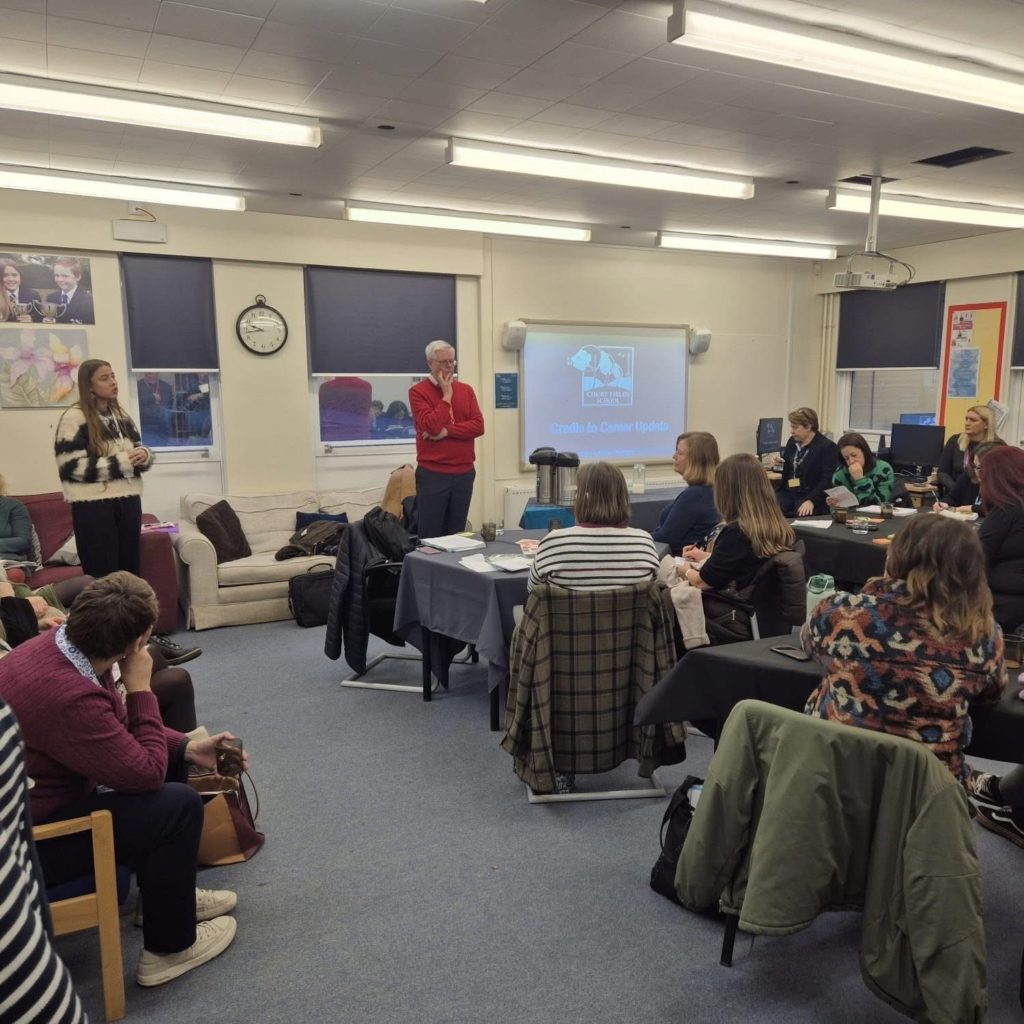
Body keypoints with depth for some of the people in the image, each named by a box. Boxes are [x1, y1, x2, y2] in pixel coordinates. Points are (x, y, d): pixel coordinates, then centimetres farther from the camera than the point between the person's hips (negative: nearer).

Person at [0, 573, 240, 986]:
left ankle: (170, 893, 26)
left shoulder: (61, 644, -7)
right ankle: (169, 946, 4)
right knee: (180, 804, -17)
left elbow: (120, 728, 8)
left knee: (172, 758, 13)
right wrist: (140, 688, -19)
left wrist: (189, 747, -1)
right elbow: (146, 773, -25)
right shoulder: (67, 694, -36)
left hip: (42, 790, 10)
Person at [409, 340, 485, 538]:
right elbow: (432, 426, -16)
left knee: (457, 534, 12)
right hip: (432, 474, -4)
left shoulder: (466, 390, 10)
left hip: (464, 473, 4)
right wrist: (447, 395, -9)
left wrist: (446, 431, -12)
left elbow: (478, 426, -2)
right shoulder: (418, 391, -3)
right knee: (431, 535, 1)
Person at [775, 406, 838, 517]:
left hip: (811, 496, -5)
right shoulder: (792, 441, 13)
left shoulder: (827, 447, -7)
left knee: (801, 515, -33)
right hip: (788, 493, 5)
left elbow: (827, 480, -15)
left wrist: (811, 500, -27)